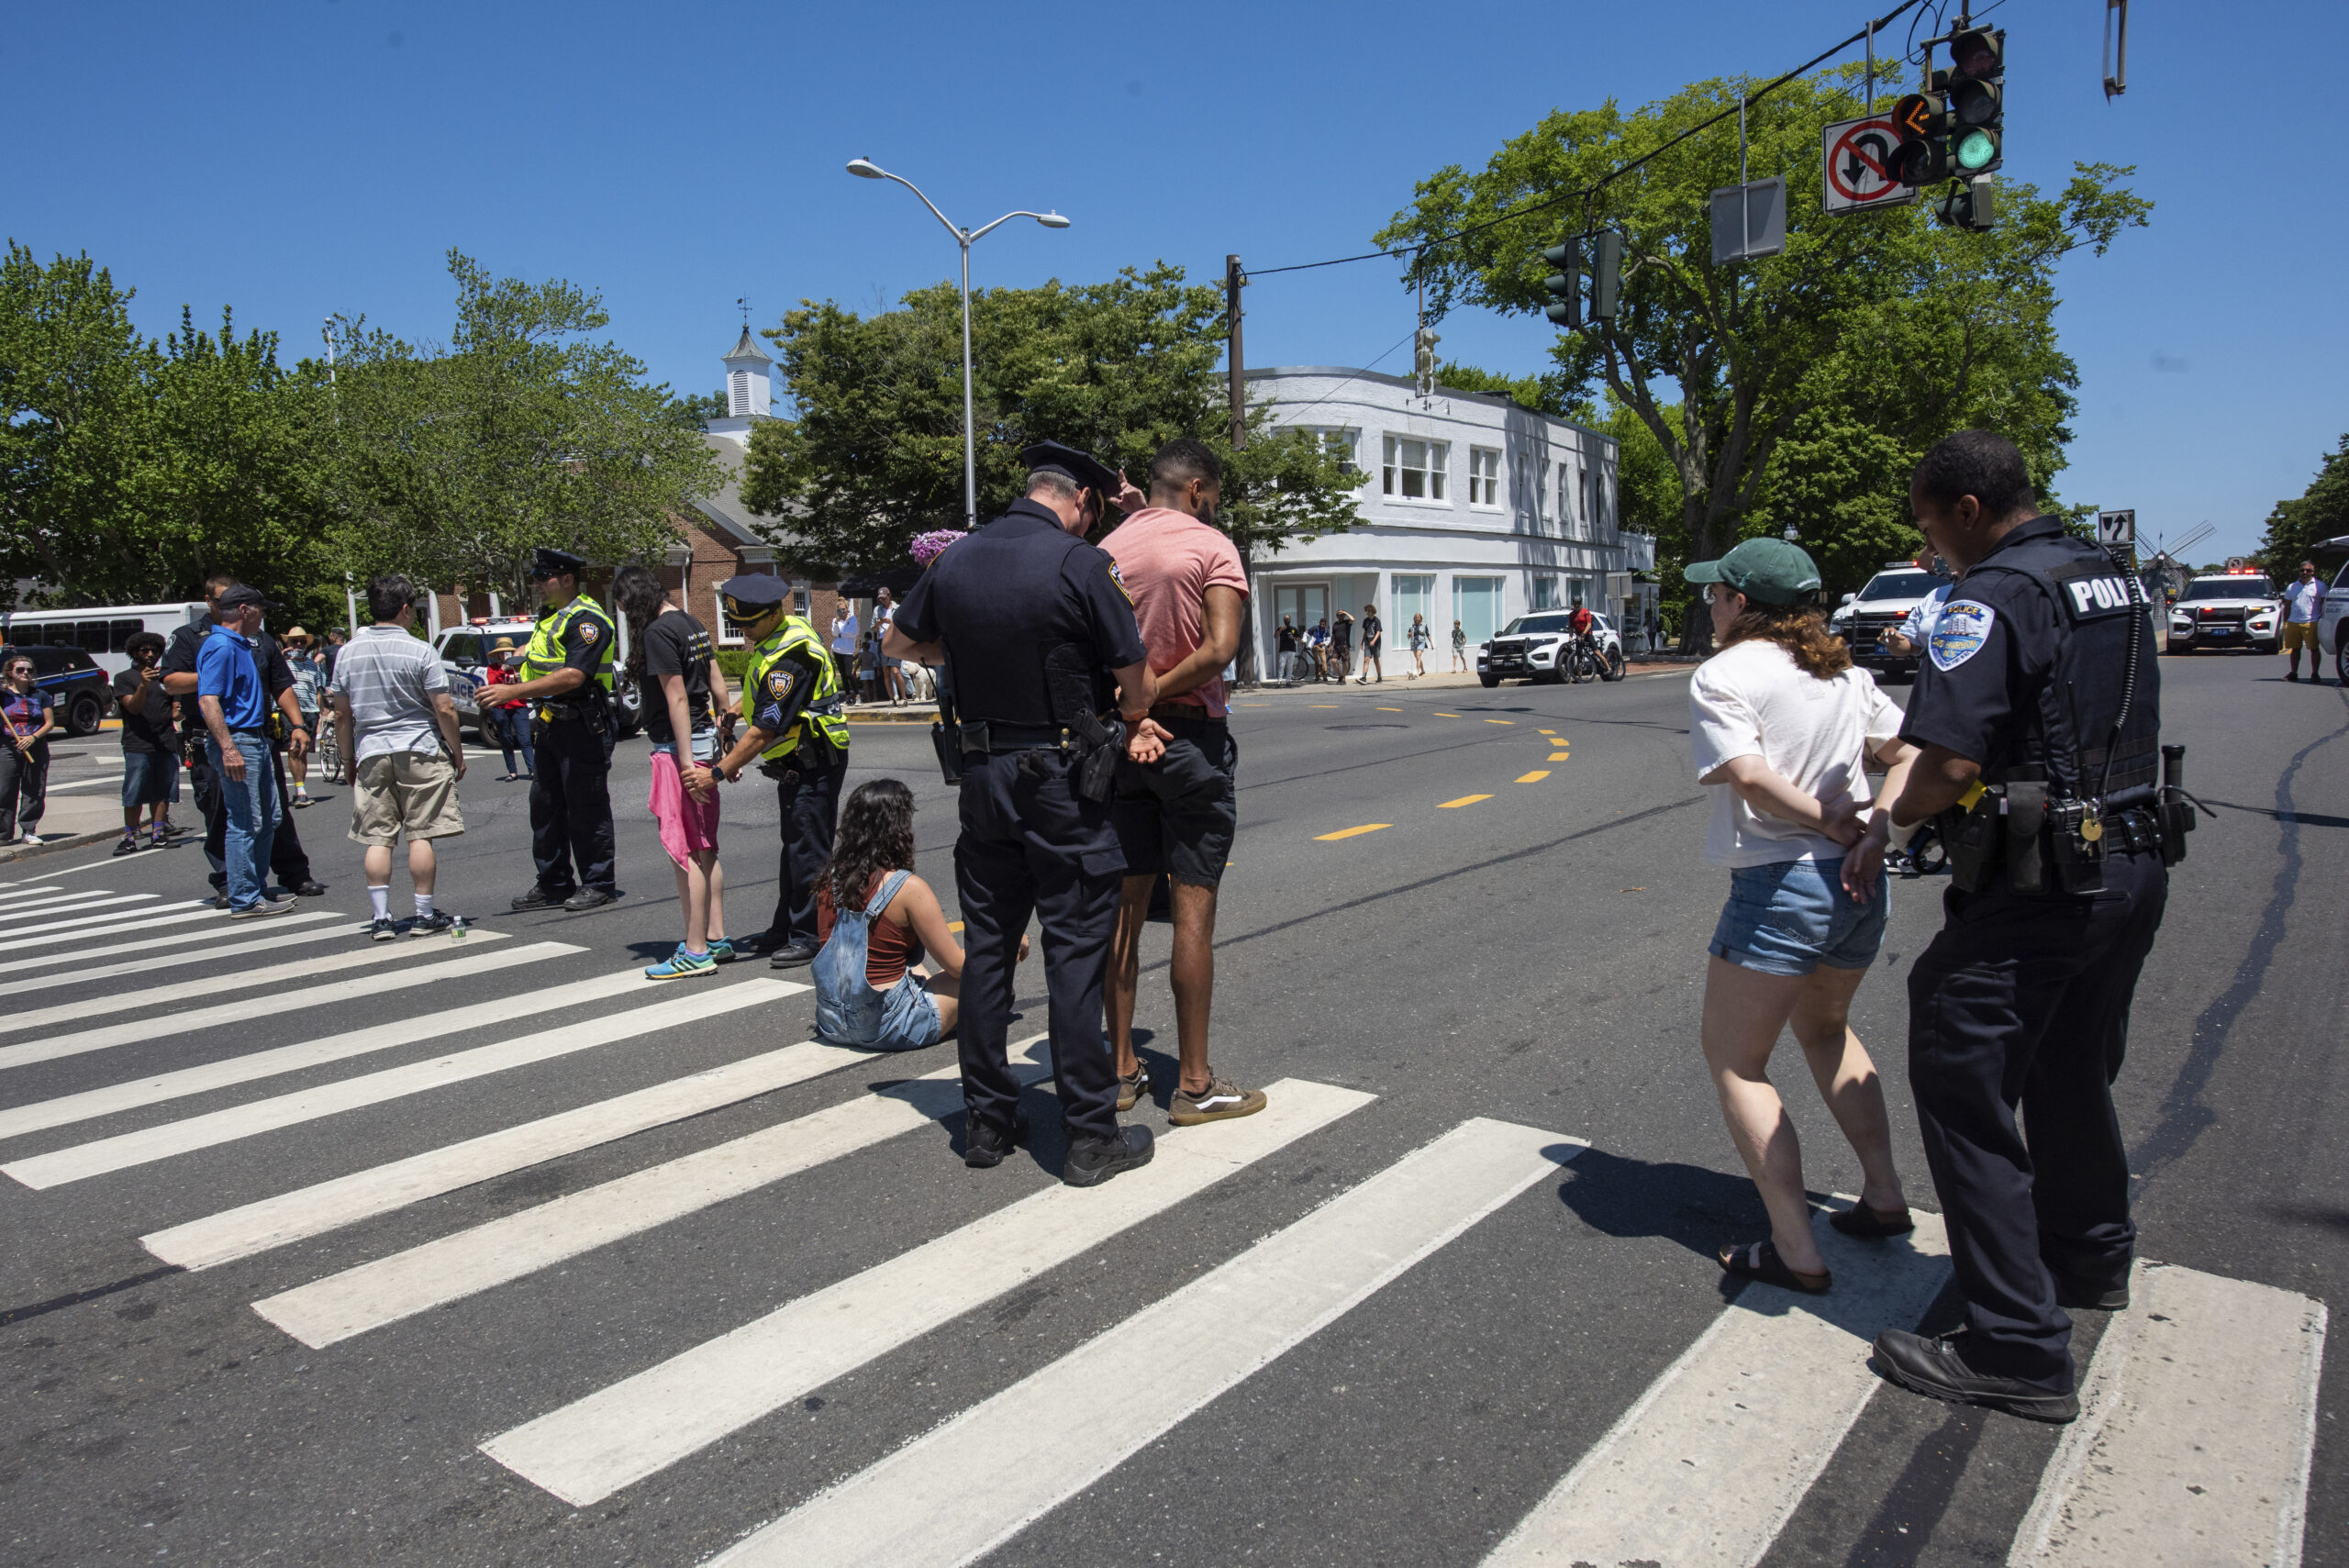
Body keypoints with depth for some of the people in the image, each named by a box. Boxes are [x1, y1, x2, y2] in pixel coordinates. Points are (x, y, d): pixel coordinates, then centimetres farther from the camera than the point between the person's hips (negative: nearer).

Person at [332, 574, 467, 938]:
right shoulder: (419, 650, -7)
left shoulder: (349, 652, 6)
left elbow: (342, 716, 10)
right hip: (420, 751, -4)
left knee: (377, 839, 5)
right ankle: (424, 915, 5)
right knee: (420, 835, 1)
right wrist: (458, 754, 2)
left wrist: (350, 761, 19)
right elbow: (445, 710, -9)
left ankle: (381, 918, 4)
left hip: (371, 754, 4)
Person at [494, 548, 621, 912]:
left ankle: (598, 885, 8)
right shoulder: (548, 616, 15)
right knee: (545, 807, 13)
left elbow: (573, 676, -26)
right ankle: (553, 885, 22)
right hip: (548, 725, 10)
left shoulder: (587, 620, -15)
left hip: (582, 727, -10)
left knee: (586, 809, -2)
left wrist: (514, 691, -27)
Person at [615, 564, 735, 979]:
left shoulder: (657, 633, -14)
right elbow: (718, 685, 16)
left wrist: (686, 762, -20)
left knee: (685, 852, -4)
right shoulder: (691, 624, 13)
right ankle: (717, 940, 21)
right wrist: (724, 740, 19)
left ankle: (696, 952, 0)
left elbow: (677, 698, -18)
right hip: (704, 742, 9)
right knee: (705, 849, 14)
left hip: (678, 746, -9)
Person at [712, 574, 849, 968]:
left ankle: (809, 937, 3)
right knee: (794, 846, 15)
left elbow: (764, 731, -24)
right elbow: (762, 697, 25)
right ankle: (784, 930, 24)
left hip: (814, 761, -11)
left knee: (808, 851, -5)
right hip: (798, 759, 11)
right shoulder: (788, 630, 7)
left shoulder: (789, 657, -25)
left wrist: (719, 772, -19)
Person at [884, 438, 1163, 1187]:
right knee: (1076, 952, 0)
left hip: (983, 776, 6)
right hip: (1062, 781, -5)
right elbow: (1136, 680, -7)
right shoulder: (1082, 565, -13)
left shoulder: (955, 560, 5)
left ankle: (987, 1121, 21)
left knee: (986, 945, 12)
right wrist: (1134, 722, 14)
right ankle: (1091, 1136, 6)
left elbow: (902, 642, 20)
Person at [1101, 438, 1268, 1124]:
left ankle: (1121, 1069, 17)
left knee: (1124, 904, 10)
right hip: (1192, 734, -5)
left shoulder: (1108, 549, 8)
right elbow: (1220, 648, -19)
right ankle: (1194, 1085, 4)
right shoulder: (1212, 546, -6)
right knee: (1193, 907, -1)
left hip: (1122, 740, 5)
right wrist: (1152, 696, -14)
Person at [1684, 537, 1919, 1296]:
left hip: (1780, 886, -8)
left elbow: (1751, 778, -22)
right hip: (1860, 885, 8)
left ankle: (1795, 1252, 3)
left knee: (1734, 1060, 5)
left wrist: (1838, 826, -11)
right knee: (1823, 1027, 30)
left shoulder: (1722, 676, -10)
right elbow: (1911, 755, 7)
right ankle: (1885, 1197, 32)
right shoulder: (1845, 672, 11)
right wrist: (1876, 829, -5)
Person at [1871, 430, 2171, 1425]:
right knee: (2072, 1075, 25)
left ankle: (2018, 1351, 1)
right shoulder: (2115, 582, 13)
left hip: (2038, 886, -10)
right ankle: (2091, 1263, 45)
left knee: (1962, 1088, -3)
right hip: (2133, 866, 10)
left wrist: (1896, 814, -4)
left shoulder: (1996, 596, -17)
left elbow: (1951, 764, -25)